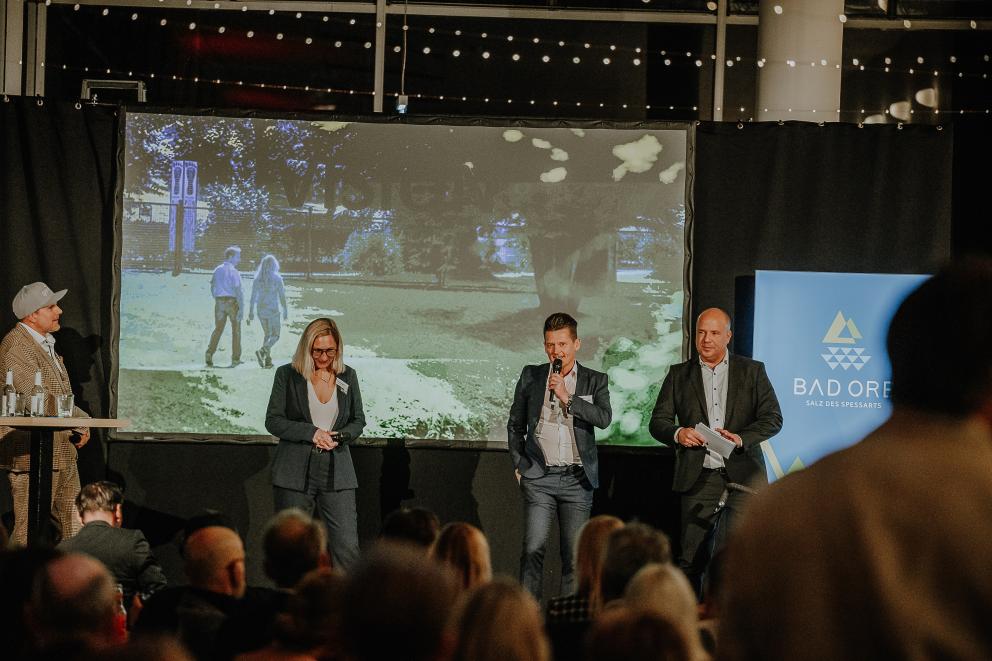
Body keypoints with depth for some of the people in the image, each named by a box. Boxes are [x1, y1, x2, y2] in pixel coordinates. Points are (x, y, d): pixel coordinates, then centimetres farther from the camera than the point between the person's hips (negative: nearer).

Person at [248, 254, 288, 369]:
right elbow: (282, 296, -9)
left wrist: (251, 312, 4)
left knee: (267, 334, 19)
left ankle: (268, 360, 13)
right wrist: (285, 311, 1)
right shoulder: (277, 278, -10)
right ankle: (262, 351, -24)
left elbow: (253, 296, 0)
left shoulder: (257, 278, 0)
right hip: (272, 309, -5)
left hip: (260, 309, 5)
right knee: (275, 336, 3)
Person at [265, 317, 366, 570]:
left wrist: (340, 435, -7)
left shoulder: (348, 376, 9)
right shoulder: (287, 375, 1)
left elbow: (358, 420, 15)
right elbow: (273, 421, -2)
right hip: (295, 472, -2)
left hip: (336, 471, 2)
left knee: (347, 547, -7)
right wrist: (311, 433, -14)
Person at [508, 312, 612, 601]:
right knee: (533, 550, -10)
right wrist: (519, 465, 9)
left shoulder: (595, 381, 8)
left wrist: (568, 398, -15)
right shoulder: (531, 376, 10)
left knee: (575, 554, 1)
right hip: (539, 477, 0)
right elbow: (515, 424, 17)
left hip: (577, 479, 0)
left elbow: (604, 418, -9)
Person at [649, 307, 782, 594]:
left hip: (742, 475, -2)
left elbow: (773, 418, 4)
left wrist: (741, 438, -13)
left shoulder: (752, 371, 10)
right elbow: (657, 421, 9)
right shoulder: (679, 375, 13)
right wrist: (677, 433, -14)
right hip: (699, 477, 2)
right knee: (691, 558, 0)